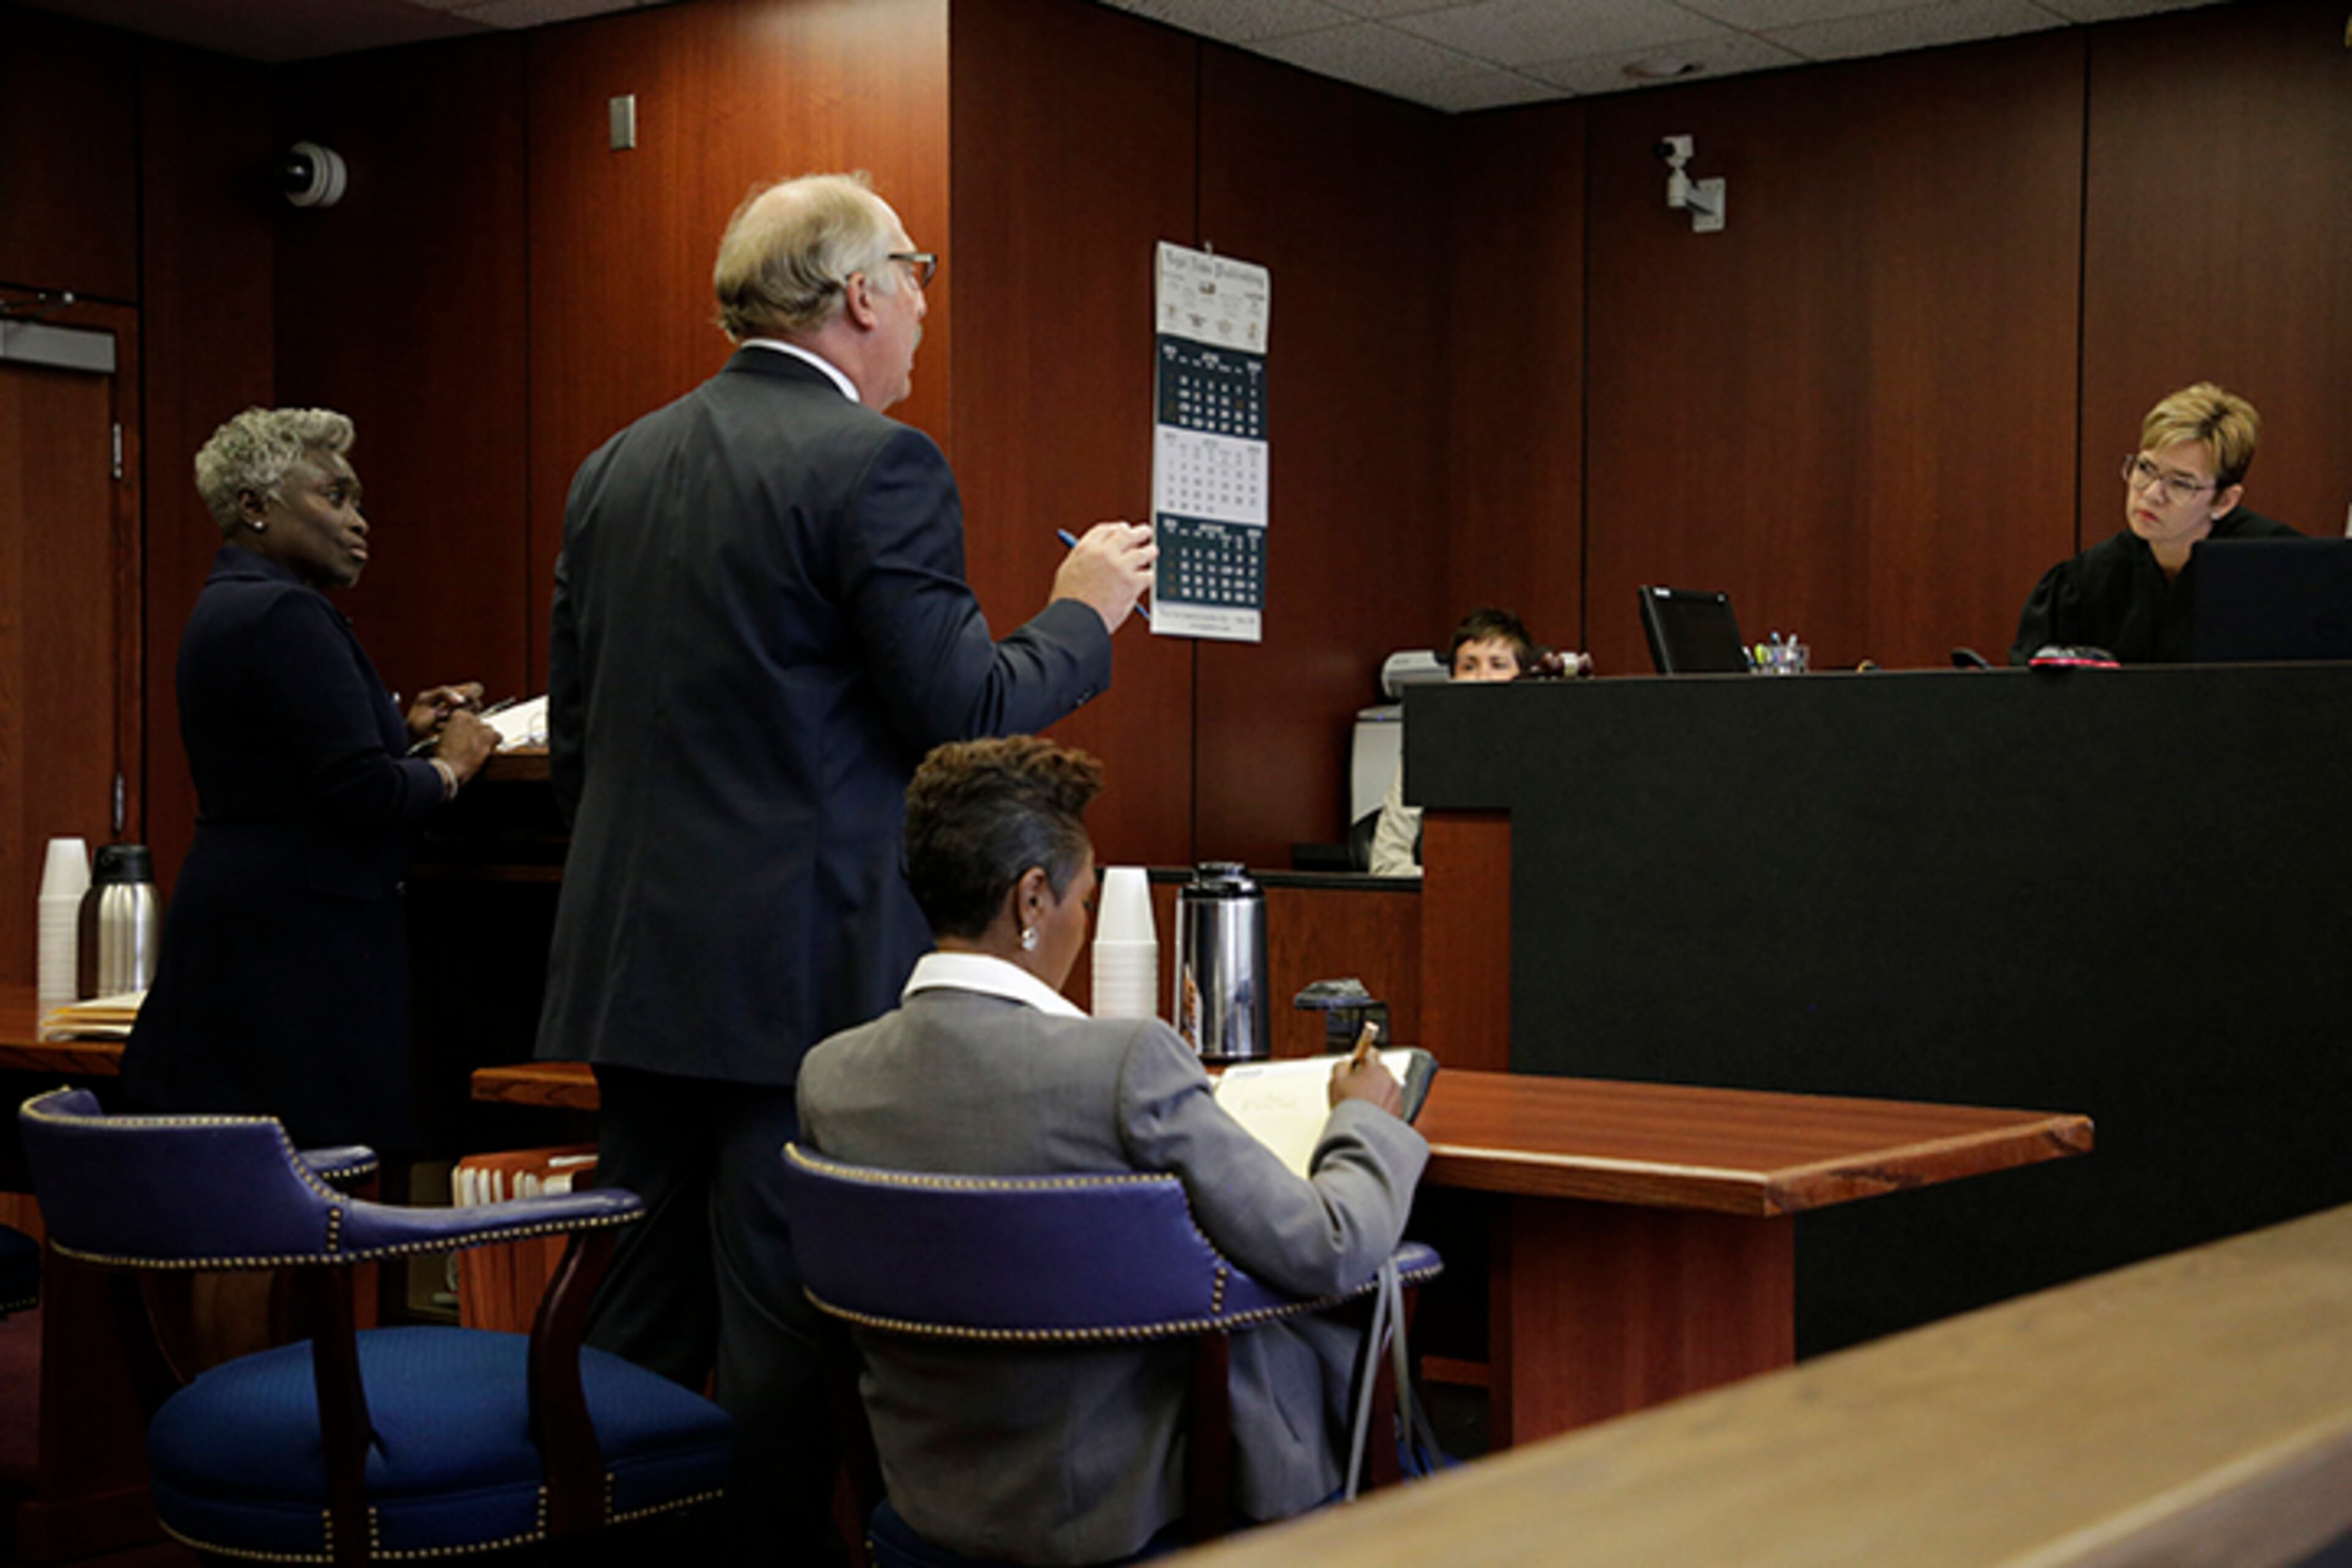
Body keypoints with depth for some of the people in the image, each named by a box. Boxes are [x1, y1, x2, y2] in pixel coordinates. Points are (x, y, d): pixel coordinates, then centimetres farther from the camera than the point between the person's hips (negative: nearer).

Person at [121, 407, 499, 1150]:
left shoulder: (224, 605, 17)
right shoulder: (284, 614, -14)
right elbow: (363, 792, -21)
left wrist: (404, 729, 17)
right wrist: (451, 764, -3)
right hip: (301, 941, -10)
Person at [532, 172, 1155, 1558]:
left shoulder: (620, 466, 12)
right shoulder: (876, 463, -12)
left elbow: (575, 734, 16)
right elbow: (963, 714, -14)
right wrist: (1084, 614, 3)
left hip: (638, 966, 7)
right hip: (804, 969, -7)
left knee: (643, 1327, 15)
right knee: (789, 1334, 0)